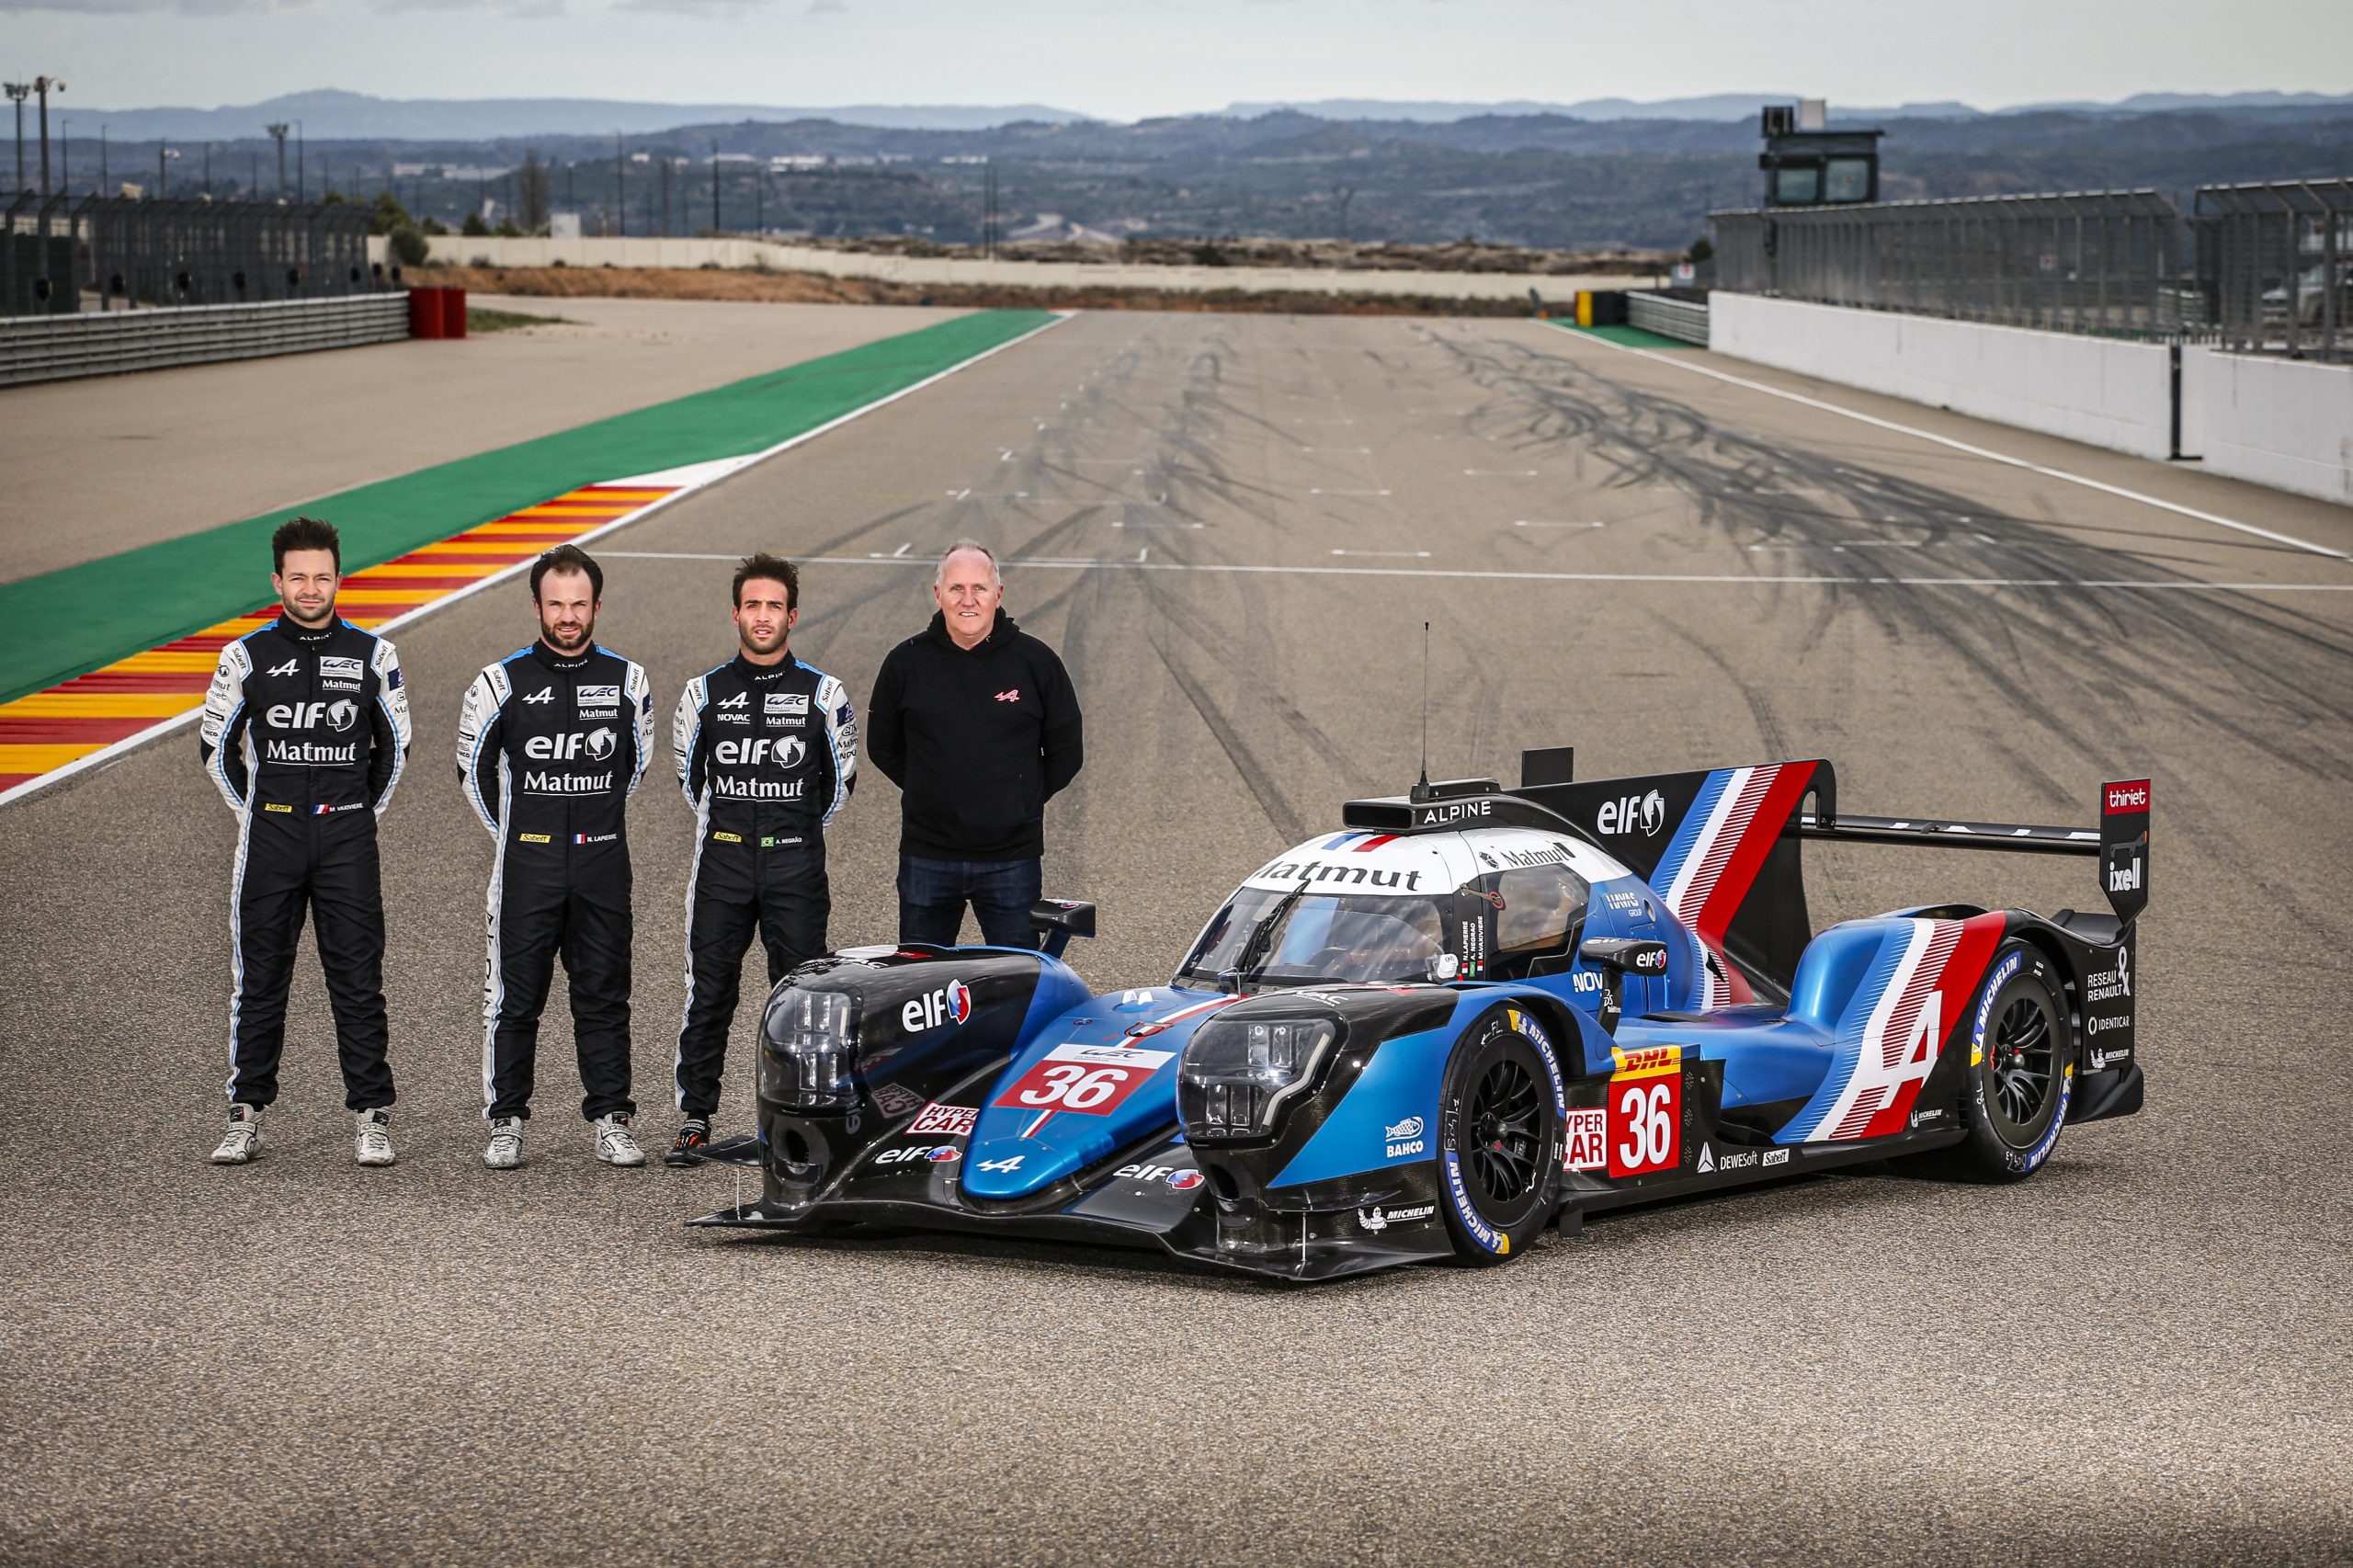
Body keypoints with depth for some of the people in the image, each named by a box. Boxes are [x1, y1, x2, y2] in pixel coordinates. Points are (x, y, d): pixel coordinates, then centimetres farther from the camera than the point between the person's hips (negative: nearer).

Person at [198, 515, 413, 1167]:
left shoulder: (373, 655, 3)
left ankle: (373, 1119, 4)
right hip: (269, 838, 0)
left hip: (348, 841, 0)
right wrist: (257, 814, 10)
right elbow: (216, 745, 12)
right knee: (259, 979, 4)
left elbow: (393, 746, 14)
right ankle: (246, 1117, 11)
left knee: (358, 981, -1)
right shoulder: (247, 656, 2)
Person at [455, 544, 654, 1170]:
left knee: (604, 995, 5)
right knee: (516, 996, 1)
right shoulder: (502, 682, -2)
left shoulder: (627, 681, 4)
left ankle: (610, 1121, 11)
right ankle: (506, 1123, 8)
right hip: (527, 865, -2)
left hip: (603, 865, 2)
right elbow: (474, 767, 10)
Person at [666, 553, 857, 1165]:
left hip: (796, 867, -1)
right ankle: (695, 1119, 7)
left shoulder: (824, 694, 3)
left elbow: (839, 780, 15)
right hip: (721, 865, 1)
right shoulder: (705, 692, 5)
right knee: (708, 995, 1)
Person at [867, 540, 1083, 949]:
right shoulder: (906, 662, 1)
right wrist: (931, 795, 8)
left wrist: (1022, 803, 5)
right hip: (927, 857, 1)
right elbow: (883, 747, 14)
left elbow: (1066, 753, 9)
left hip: (1011, 858, -1)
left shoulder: (1035, 661, -1)